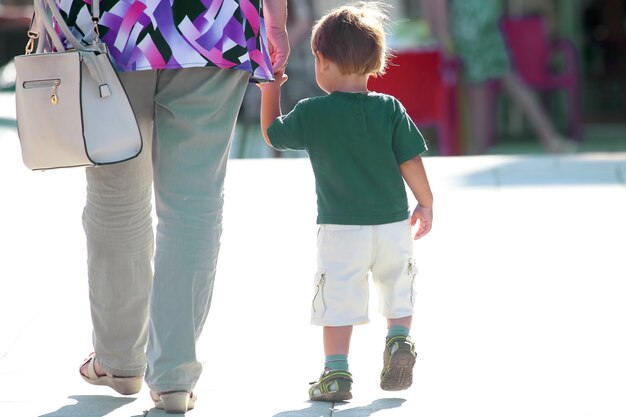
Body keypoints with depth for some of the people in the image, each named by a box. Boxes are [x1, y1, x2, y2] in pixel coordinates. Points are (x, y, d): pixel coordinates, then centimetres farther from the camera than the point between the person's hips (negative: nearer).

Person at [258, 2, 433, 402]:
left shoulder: (311, 113, -8)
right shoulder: (390, 109, -5)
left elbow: (272, 133, 10)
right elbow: (411, 162, -3)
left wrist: (270, 91, 23)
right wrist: (426, 204, 9)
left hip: (340, 229, -2)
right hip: (394, 223, 2)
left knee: (338, 300, 2)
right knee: (398, 289, 21)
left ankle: (336, 372, -2)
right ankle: (399, 339, 2)